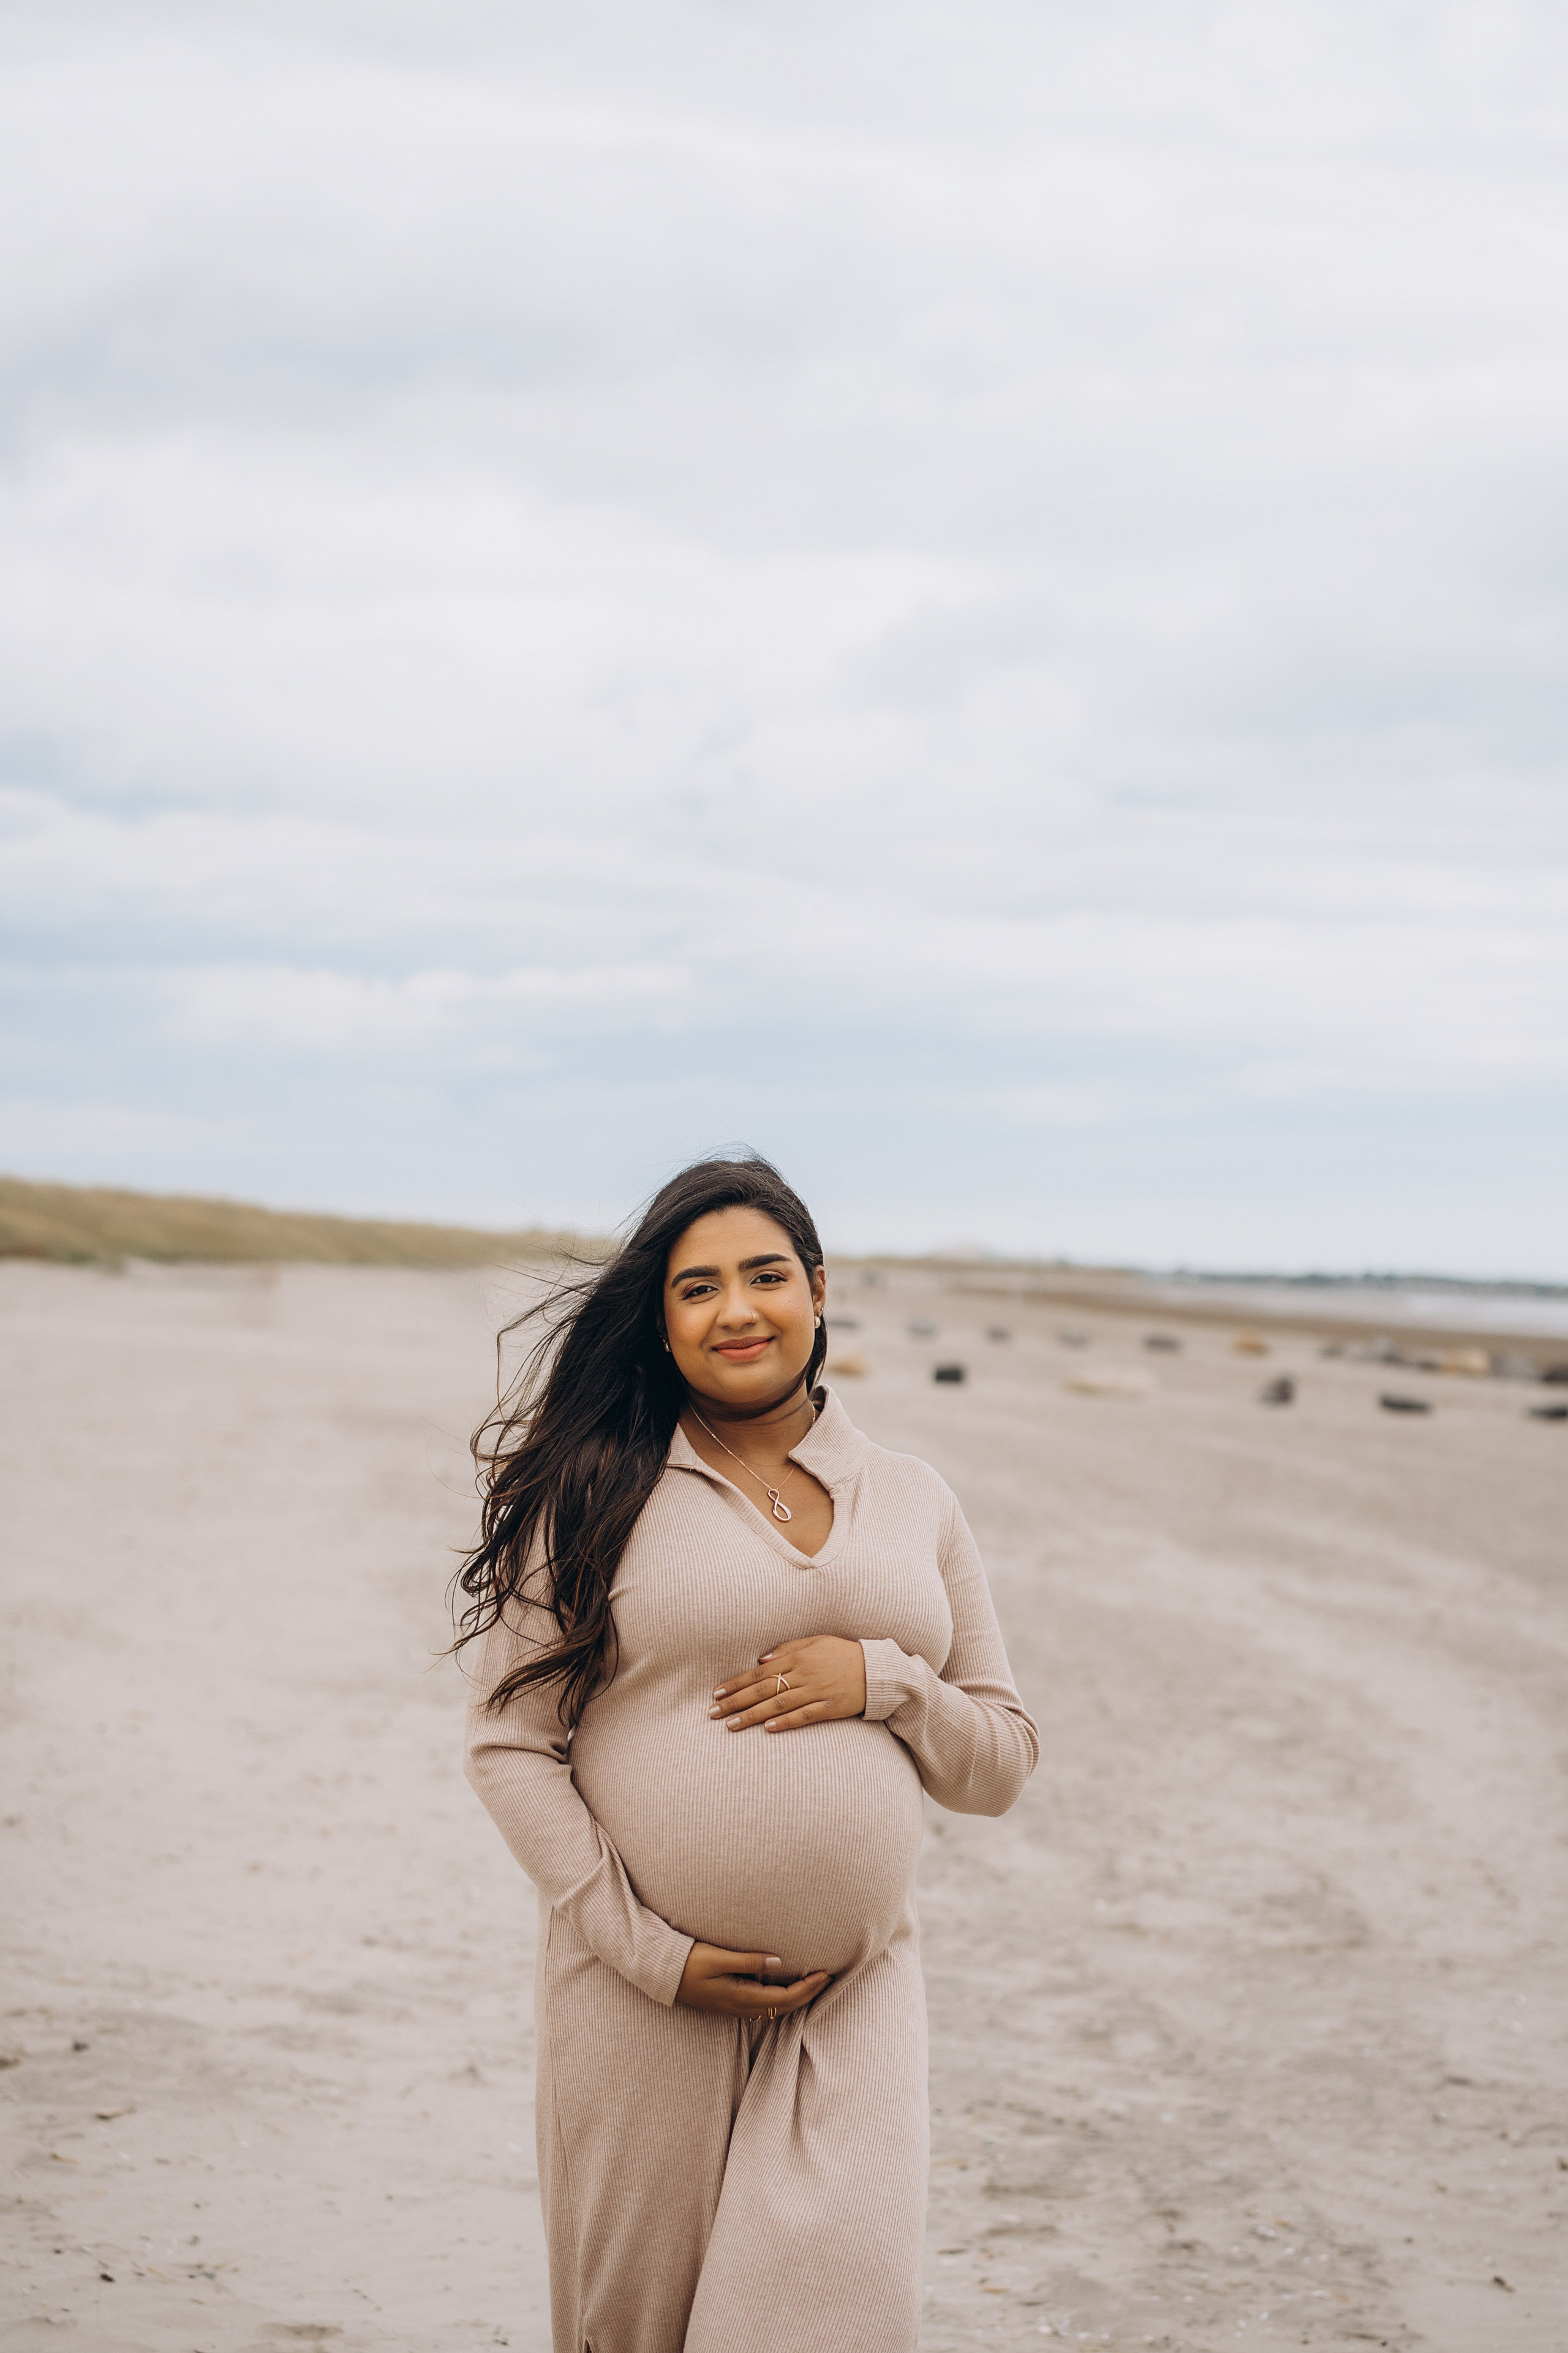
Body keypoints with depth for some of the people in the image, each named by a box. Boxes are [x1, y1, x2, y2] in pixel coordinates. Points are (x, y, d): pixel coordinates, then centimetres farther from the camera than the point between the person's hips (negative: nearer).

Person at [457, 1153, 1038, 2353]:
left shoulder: (913, 1501, 10)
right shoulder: (597, 1495, 0)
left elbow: (1003, 1759, 13)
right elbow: (509, 1747, -3)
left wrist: (884, 1682, -8)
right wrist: (647, 1949, -10)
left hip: (857, 1995, 2)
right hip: (641, 1991, -2)